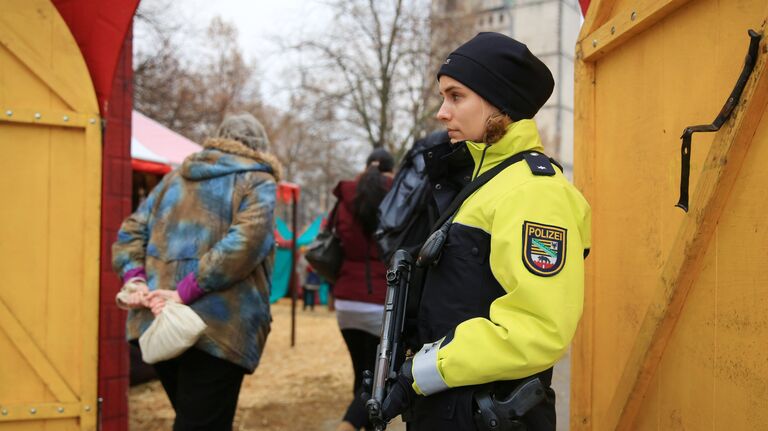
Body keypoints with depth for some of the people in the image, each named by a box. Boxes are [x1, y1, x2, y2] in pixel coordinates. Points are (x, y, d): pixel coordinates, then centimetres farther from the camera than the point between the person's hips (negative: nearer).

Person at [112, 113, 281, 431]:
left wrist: (135, 280, -1)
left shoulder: (174, 178, 22)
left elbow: (131, 232, 14)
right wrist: (185, 292, -17)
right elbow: (246, 242, -15)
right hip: (218, 329, -6)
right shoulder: (258, 181, 3)